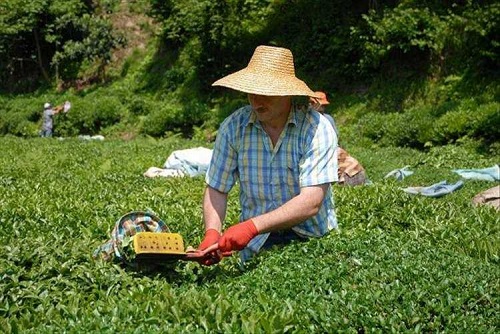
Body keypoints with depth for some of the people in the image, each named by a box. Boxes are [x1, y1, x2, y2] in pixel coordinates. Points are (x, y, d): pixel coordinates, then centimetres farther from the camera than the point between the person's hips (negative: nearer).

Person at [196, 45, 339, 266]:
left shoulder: (316, 129, -12)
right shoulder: (233, 127, -2)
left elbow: (311, 202, -21)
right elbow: (216, 189, 2)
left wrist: (253, 226, -31)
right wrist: (212, 233, -17)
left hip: (313, 240, 0)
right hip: (256, 247, 0)